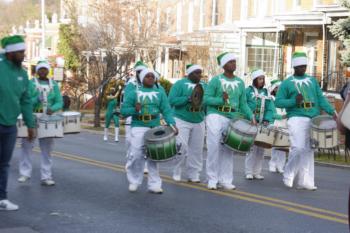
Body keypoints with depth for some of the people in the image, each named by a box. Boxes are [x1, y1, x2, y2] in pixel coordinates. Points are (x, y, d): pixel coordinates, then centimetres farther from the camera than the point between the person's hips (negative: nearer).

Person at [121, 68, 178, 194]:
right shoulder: (134, 93, 3)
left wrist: (172, 123, -14)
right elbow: (123, 110, 0)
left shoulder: (160, 93, 7)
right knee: (136, 155, -7)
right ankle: (134, 181, 12)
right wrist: (134, 110, -19)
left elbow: (167, 110, 0)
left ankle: (154, 184, 11)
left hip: (155, 128, 2)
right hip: (138, 127, -2)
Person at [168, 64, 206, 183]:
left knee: (197, 150, 6)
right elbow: (172, 101, -14)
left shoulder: (203, 85, 12)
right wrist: (188, 99, -24)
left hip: (199, 122, 5)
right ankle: (176, 173, 6)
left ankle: (193, 175, 14)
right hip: (182, 120, -5)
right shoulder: (180, 84, -5)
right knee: (181, 148, -8)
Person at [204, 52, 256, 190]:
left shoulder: (240, 83, 12)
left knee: (228, 150, 6)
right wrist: (221, 100, -22)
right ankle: (212, 180, 3)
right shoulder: (216, 80, -2)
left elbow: (243, 104, 13)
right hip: (215, 116, -4)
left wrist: (251, 117, 0)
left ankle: (226, 180, 14)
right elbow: (206, 99, -7)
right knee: (214, 147, -6)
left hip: (232, 119, 4)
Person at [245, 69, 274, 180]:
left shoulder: (266, 92, 12)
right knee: (252, 147, -6)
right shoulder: (248, 91, 0)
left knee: (261, 148, 5)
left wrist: (267, 120, -10)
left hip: (263, 125, 4)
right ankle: (249, 172, 2)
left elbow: (269, 109, 5)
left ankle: (257, 172, 13)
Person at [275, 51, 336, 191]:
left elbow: (321, 98, 12)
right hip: (296, 118, -4)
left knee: (309, 150, 3)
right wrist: (294, 101, -15)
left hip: (313, 119, 5)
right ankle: (288, 174, 4)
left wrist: (332, 112, -2)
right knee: (298, 148, -16)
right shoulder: (287, 83, 4)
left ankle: (305, 181, 6)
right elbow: (278, 102, 0)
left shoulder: (312, 81, 16)